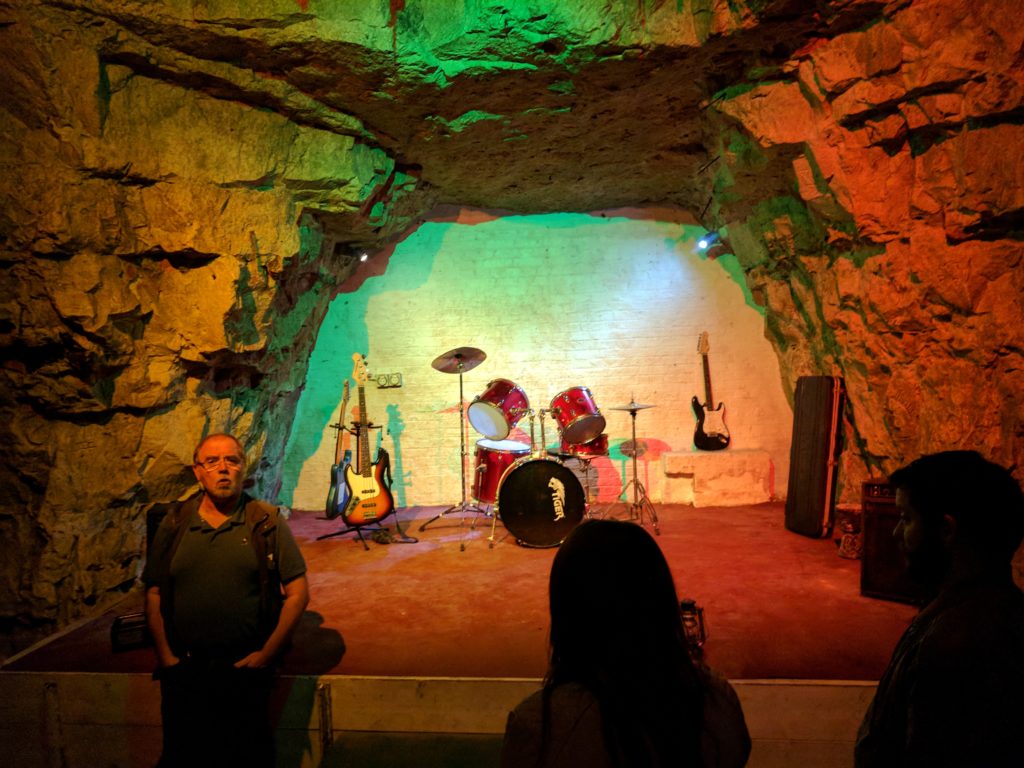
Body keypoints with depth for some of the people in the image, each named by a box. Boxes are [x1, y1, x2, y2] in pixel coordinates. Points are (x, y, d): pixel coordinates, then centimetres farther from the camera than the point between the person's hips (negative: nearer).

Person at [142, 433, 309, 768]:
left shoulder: (267, 523, -5)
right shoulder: (175, 524, 3)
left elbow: (297, 593, -5)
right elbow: (154, 593, 6)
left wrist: (267, 654, -9)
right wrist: (165, 655, -2)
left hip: (246, 669, -2)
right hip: (183, 670, 2)